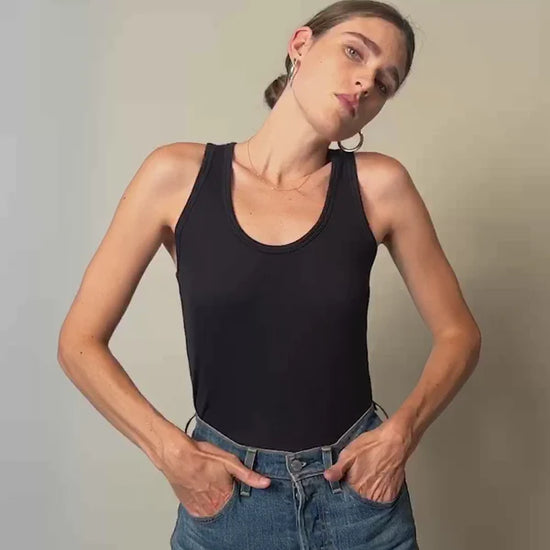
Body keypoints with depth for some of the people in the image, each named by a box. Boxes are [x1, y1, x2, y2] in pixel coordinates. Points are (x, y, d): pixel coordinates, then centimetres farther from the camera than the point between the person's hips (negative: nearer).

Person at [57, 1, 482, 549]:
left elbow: (458, 332, 2)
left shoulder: (379, 184, -8)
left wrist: (400, 433, -12)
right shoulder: (179, 174, -9)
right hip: (223, 495, 0)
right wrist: (172, 452, -12)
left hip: (359, 490, 1)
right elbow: (80, 341, -4)